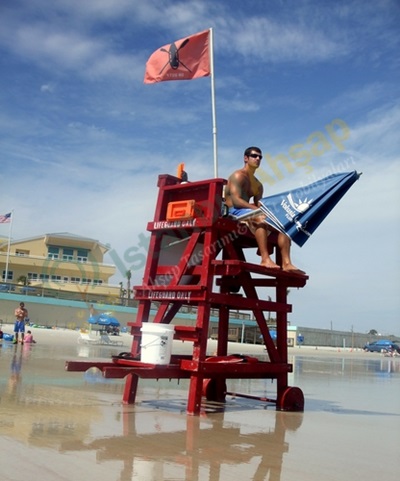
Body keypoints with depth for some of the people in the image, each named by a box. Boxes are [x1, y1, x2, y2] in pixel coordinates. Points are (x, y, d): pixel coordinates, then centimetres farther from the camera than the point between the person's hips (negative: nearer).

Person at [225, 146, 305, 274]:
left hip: (249, 212, 9)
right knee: (260, 218, -37)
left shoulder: (258, 185, 23)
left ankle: (286, 263, -16)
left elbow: (258, 205, 13)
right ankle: (265, 259, -43)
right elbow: (236, 200, -16)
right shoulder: (238, 176, -3)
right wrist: (257, 209, -25)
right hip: (234, 213, -8)